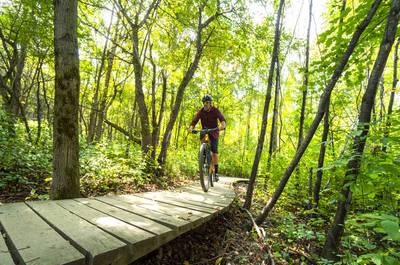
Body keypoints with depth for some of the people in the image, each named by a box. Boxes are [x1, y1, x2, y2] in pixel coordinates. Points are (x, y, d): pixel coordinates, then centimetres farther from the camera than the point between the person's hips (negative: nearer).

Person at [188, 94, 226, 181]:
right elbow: (194, 121, -20)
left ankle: (216, 172, -7)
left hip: (214, 133, -2)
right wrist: (191, 128, -41)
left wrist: (223, 125, -51)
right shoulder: (201, 111, -10)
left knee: (214, 151, -14)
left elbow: (222, 119, -29)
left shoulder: (215, 110, -15)